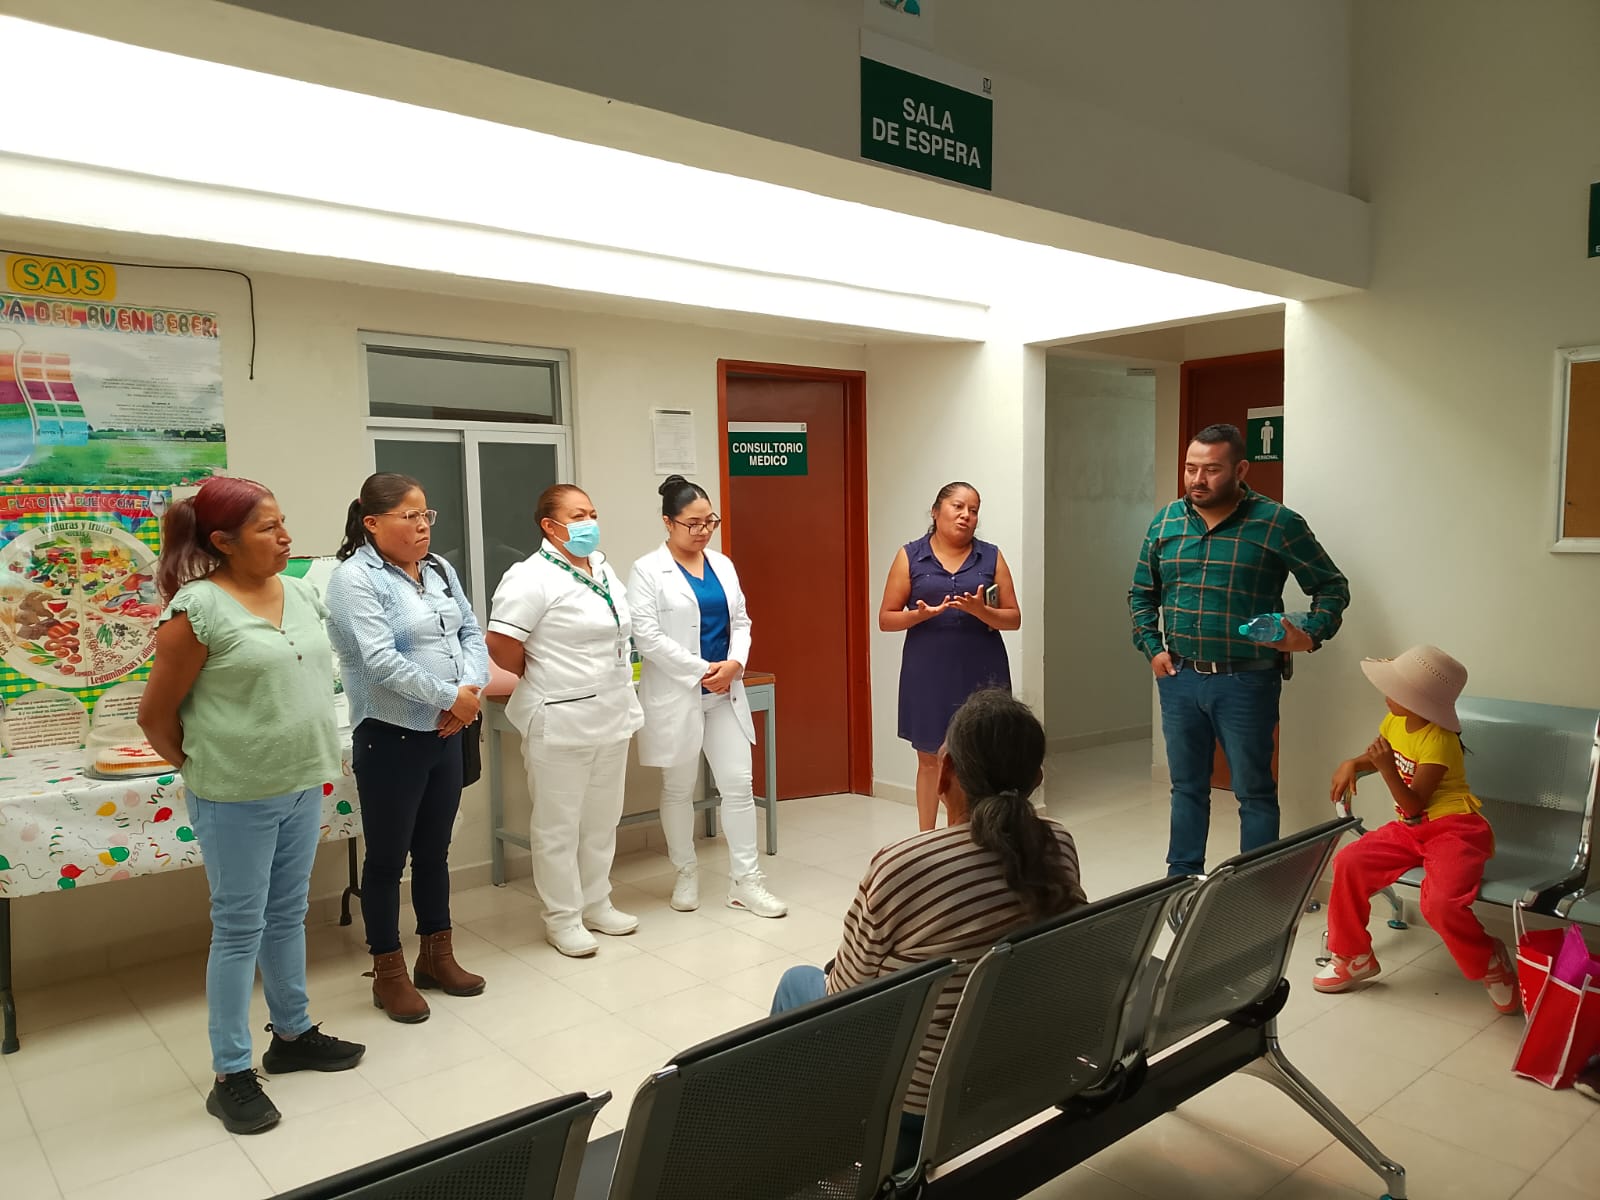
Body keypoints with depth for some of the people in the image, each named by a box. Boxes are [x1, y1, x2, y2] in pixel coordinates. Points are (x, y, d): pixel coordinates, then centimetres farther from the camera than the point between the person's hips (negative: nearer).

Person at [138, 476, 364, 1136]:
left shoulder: (301, 594, 4)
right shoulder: (197, 608, -16)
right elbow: (155, 715, -9)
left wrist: (309, 765, 13)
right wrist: (203, 772, 1)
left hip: (303, 785, 6)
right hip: (236, 799, -6)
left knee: (287, 915, 19)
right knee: (239, 929, 5)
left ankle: (293, 1034, 35)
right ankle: (231, 1075, 19)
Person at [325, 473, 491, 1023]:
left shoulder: (440, 569, 9)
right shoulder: (354, 579, -14)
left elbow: (472, 633, 8)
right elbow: (381, 662, -23)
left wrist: (471, 689, -11)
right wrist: (450, 697, -18)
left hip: (446, 732, 7)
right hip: (390, 739, -7)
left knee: (434, 850, 18)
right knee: (387, 858, 7)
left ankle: (437, 956, 33)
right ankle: (389, 973, 23)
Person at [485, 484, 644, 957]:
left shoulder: (603, 567, 10)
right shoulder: (532, 577, -15)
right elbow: (501, 645, -19)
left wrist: (620, 687, 12)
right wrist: (541, 681, -4)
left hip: (614, 715, 8)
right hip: (561, 720, -8)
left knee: (602, 818, 18)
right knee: (559, 825, 6)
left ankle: (596, 903, 33)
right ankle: (562, 918, 20)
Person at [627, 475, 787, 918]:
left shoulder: (723, 565, 10)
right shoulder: (647, 571, -7)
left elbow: (741, 621, 10)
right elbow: (647, 636, -15)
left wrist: (734, 663, -9)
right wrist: (702, 670, -16)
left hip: (724, 694, 5)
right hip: (675, 695, -4)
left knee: (739, 784, 1)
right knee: (678, 789, 9)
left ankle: (745, 880, 9)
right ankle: (686, 874, 26)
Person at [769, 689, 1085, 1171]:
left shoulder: (899, 868, -28)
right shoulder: (1060, 848, -11)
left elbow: (845, 995, -12)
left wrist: (833, 973, 8)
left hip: (905, 1099, -5)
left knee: (798, 981, 23)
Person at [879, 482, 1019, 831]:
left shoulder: (991, 557, 6)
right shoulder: (910, 556, 3)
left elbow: (1014, 619, 4)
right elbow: (886, 618, 3)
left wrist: (982, 611, -16)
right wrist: (920, 614, -17)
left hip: (981, 673, 1)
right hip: (928, 673, 0)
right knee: (930, 759, 9)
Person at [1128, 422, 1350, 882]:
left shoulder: (1278, 523, -7)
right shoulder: (1166, 521, 5)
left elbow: (1333, 588, 0)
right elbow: (1142, 594, 16)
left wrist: (1311, 635, -16)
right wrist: (1151, 647, 4)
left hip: (1246, 683, -4)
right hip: (1178, 677, 4)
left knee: (1254, 791, 6)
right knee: (1187, 787, 15)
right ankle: (1182, 878, 29)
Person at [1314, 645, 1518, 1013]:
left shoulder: (1438, 742, -20)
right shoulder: (1395, 721, 2)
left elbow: (1413, 804, -20)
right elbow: (1375, 754, 24)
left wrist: (1387, 768, -33)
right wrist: (1350, 765, 3)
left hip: (1453, 829, -8)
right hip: (1410, 829, 8)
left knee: (1440, 902, -31)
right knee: (1348, 863, -10)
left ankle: (1492, 962, 2)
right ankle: (1352, 958, 6)